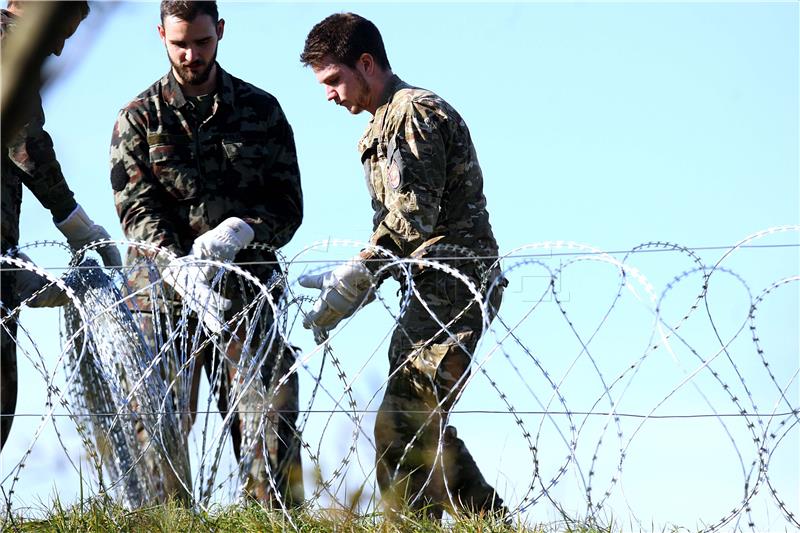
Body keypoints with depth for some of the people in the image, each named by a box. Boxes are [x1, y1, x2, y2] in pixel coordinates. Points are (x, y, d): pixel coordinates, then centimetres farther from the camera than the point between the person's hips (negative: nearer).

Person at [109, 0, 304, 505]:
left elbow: (288, 205, 8)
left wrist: (235, 232, -13)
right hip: (165, 286, -1)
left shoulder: (261, 109, 12)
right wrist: (184, 271, -21)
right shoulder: (139, 118, 8)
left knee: (271, 417, -8)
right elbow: (137, 209, -3)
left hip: (246, 285, 1)